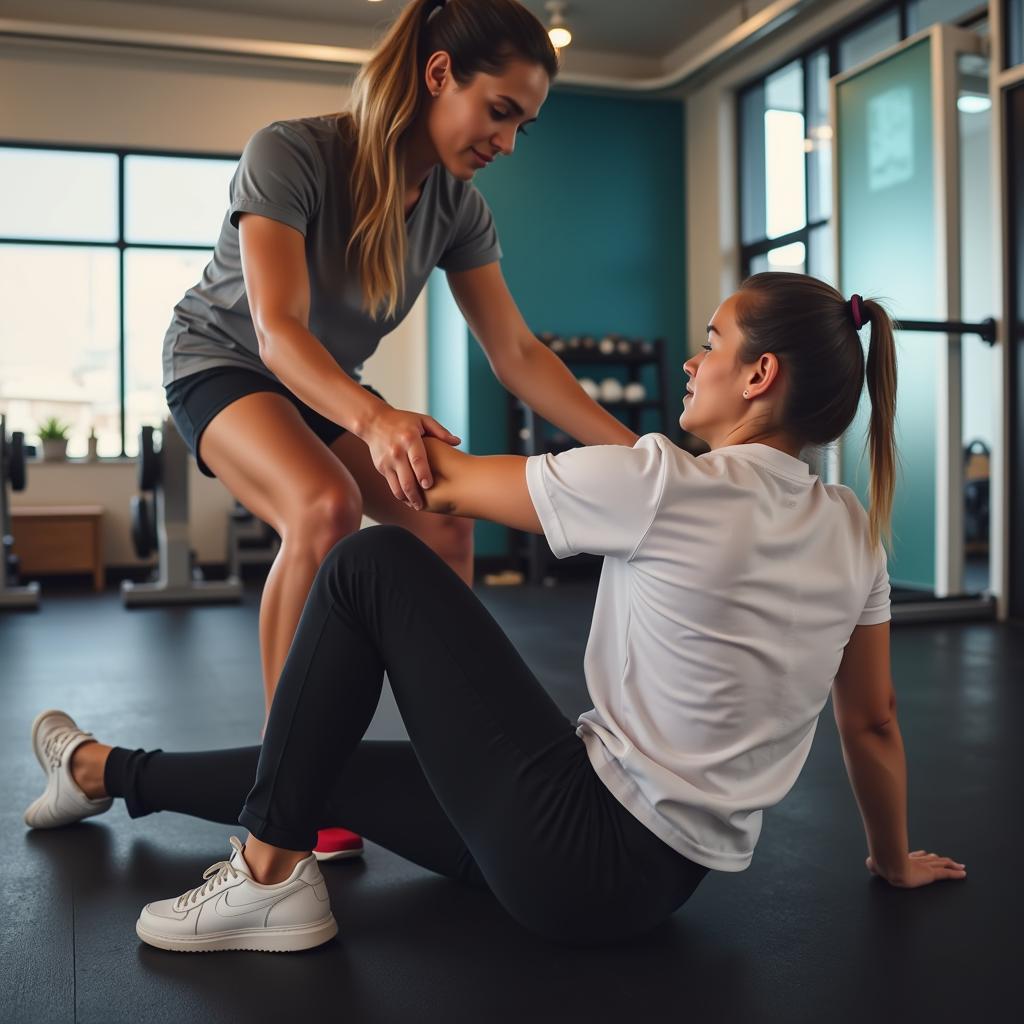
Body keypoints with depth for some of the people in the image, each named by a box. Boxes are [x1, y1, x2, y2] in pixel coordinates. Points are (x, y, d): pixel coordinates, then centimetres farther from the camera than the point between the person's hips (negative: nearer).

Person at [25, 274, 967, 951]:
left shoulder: (666, 484, -18)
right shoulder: (855, 533, 3)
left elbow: (449, 484, -7)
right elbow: (873, 722, 12)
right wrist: (894, 860, 28)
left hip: (577, 858, -8)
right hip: (669, 879, 8)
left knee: (372, 564, -1)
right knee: (324, 763, 18)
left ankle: (271, 875, 5)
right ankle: (106, 772, 38)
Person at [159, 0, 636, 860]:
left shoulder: (459, 206, -12)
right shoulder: (290, 154, -28)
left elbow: (517, 353, -13)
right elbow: (277, 330, -38)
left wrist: (633, 451, -23)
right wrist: (373, 419, -57)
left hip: (327, 385, 6)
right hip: (222, 361, -5)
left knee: (445, 525, -14)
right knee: (327, 506, -34)